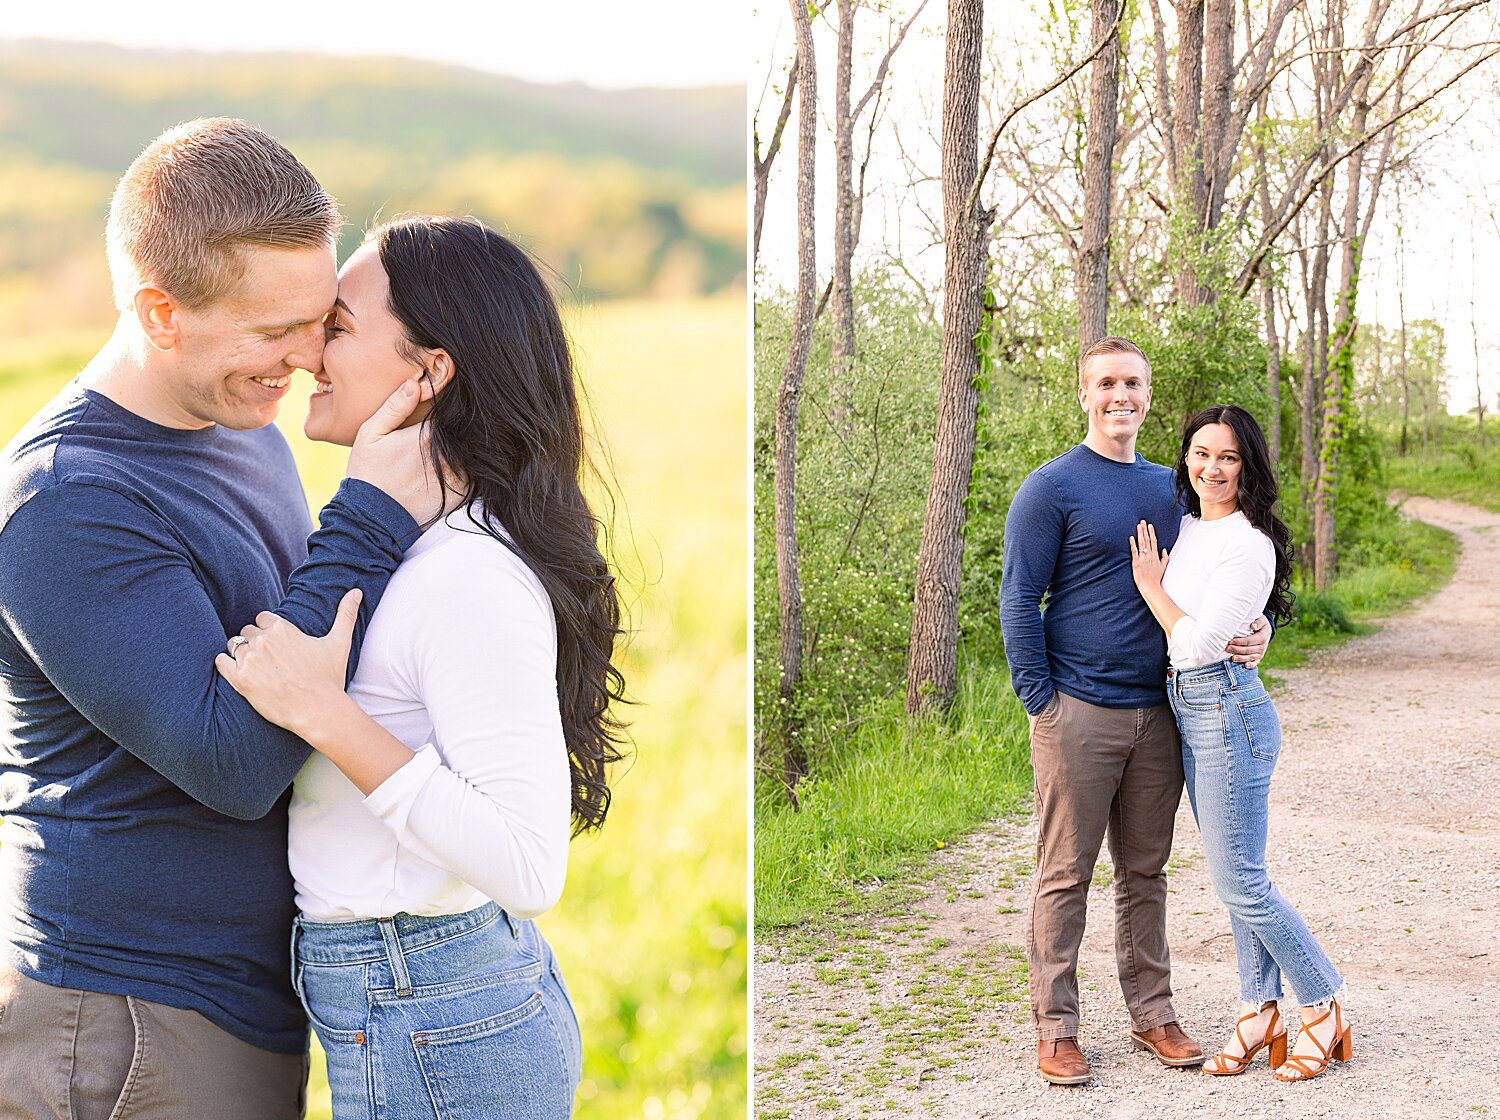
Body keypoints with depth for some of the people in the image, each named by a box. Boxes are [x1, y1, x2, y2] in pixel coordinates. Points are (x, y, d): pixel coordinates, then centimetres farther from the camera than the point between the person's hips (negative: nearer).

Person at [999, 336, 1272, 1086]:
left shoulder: (1169, 489, 13)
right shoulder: (1052, 488, -4)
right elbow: (1019, 601, -6)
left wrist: (1253, 631, 0)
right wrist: (1039, 703, -11)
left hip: (1158, 713, 5)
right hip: (1078, 714, -5)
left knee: (1145, 871, 13)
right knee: (1066, 874, 1)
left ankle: (1152, 1012, 24)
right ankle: (1055, 1025, 10)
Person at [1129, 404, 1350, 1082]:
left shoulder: (1248, 545, -16)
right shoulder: (1185, 528, 11)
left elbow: (1197, 643, -17)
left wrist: (1150, 583, -6)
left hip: (1226, 707, -9)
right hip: (1188, 709, 9)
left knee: (1238, 880, -4)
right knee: (1234, 875, 13)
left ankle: (1325, 1007, 11)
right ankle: (1260, 1013, 21)